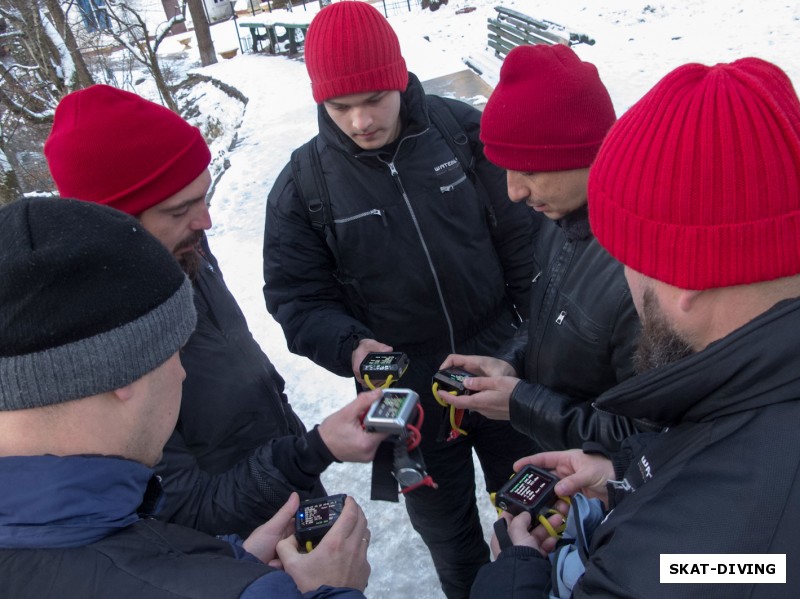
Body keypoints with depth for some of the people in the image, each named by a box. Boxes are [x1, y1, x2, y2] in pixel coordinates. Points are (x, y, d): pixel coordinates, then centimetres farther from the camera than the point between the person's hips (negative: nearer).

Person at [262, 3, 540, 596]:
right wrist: (349, 347, -25)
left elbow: (524, 236, -4)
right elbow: (295, 297, -7)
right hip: (405, 395, 0)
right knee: (445, 527, 21)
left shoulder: (466, 130, -11)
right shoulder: (302, 184, -11)